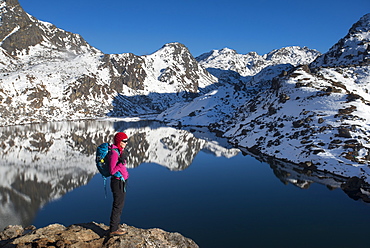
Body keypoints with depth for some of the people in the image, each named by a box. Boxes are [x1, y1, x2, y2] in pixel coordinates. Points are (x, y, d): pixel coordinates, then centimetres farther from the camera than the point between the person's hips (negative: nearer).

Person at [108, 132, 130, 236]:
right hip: (118, 182, -10)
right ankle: (113, 230, 11)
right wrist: (121, 163, -29)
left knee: (119, 205, 16)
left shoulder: (119, 151, 10)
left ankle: (115, 227, 26)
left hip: (121, 181, 10)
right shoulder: (114, 153, -20)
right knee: (118, 206, -1)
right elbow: (112, 171, -22)